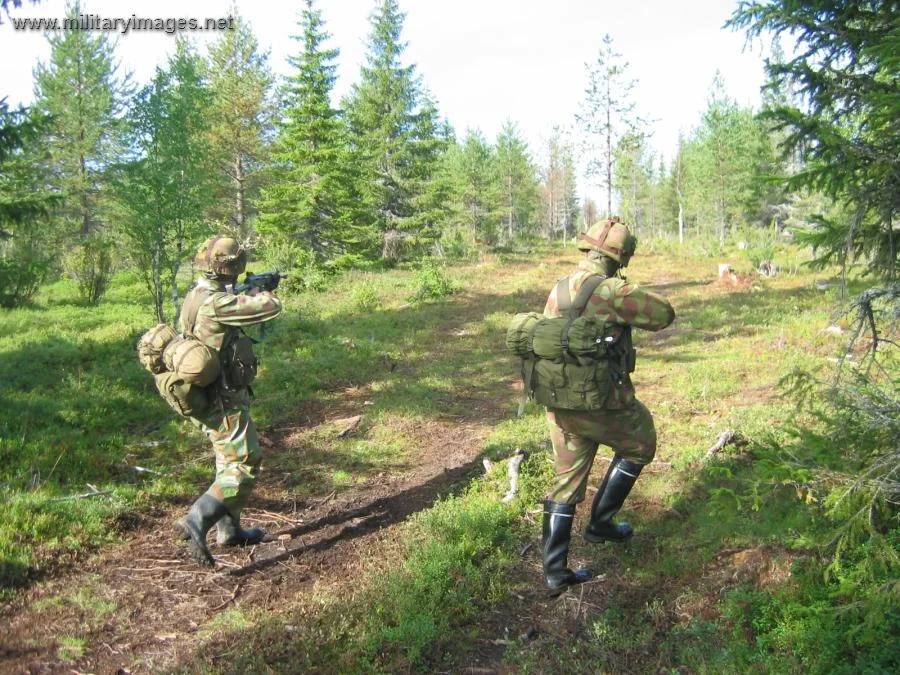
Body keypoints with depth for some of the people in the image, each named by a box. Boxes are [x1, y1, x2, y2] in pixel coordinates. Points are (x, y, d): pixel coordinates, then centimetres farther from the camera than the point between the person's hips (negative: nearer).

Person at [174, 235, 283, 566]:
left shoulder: (195, 297, 6)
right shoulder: (215, 303, -24)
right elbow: (271, 307, -23)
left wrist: (248, 296, 18)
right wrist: (263, 294, -1)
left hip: (205, 398, 10)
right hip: (224, 401, -10)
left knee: (229, 463, 20)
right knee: (244, 468, -6)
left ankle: (229, 530, 30)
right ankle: (196, 522, -16)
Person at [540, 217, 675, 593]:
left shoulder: (558, 291, 4)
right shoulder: (613, 291, -18)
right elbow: (664, 315, -7)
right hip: (602, 404, -6)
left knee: (565, 485, 16)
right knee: (639, 447, 24)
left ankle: (555, 572, 18)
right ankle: (601, 523, 28)